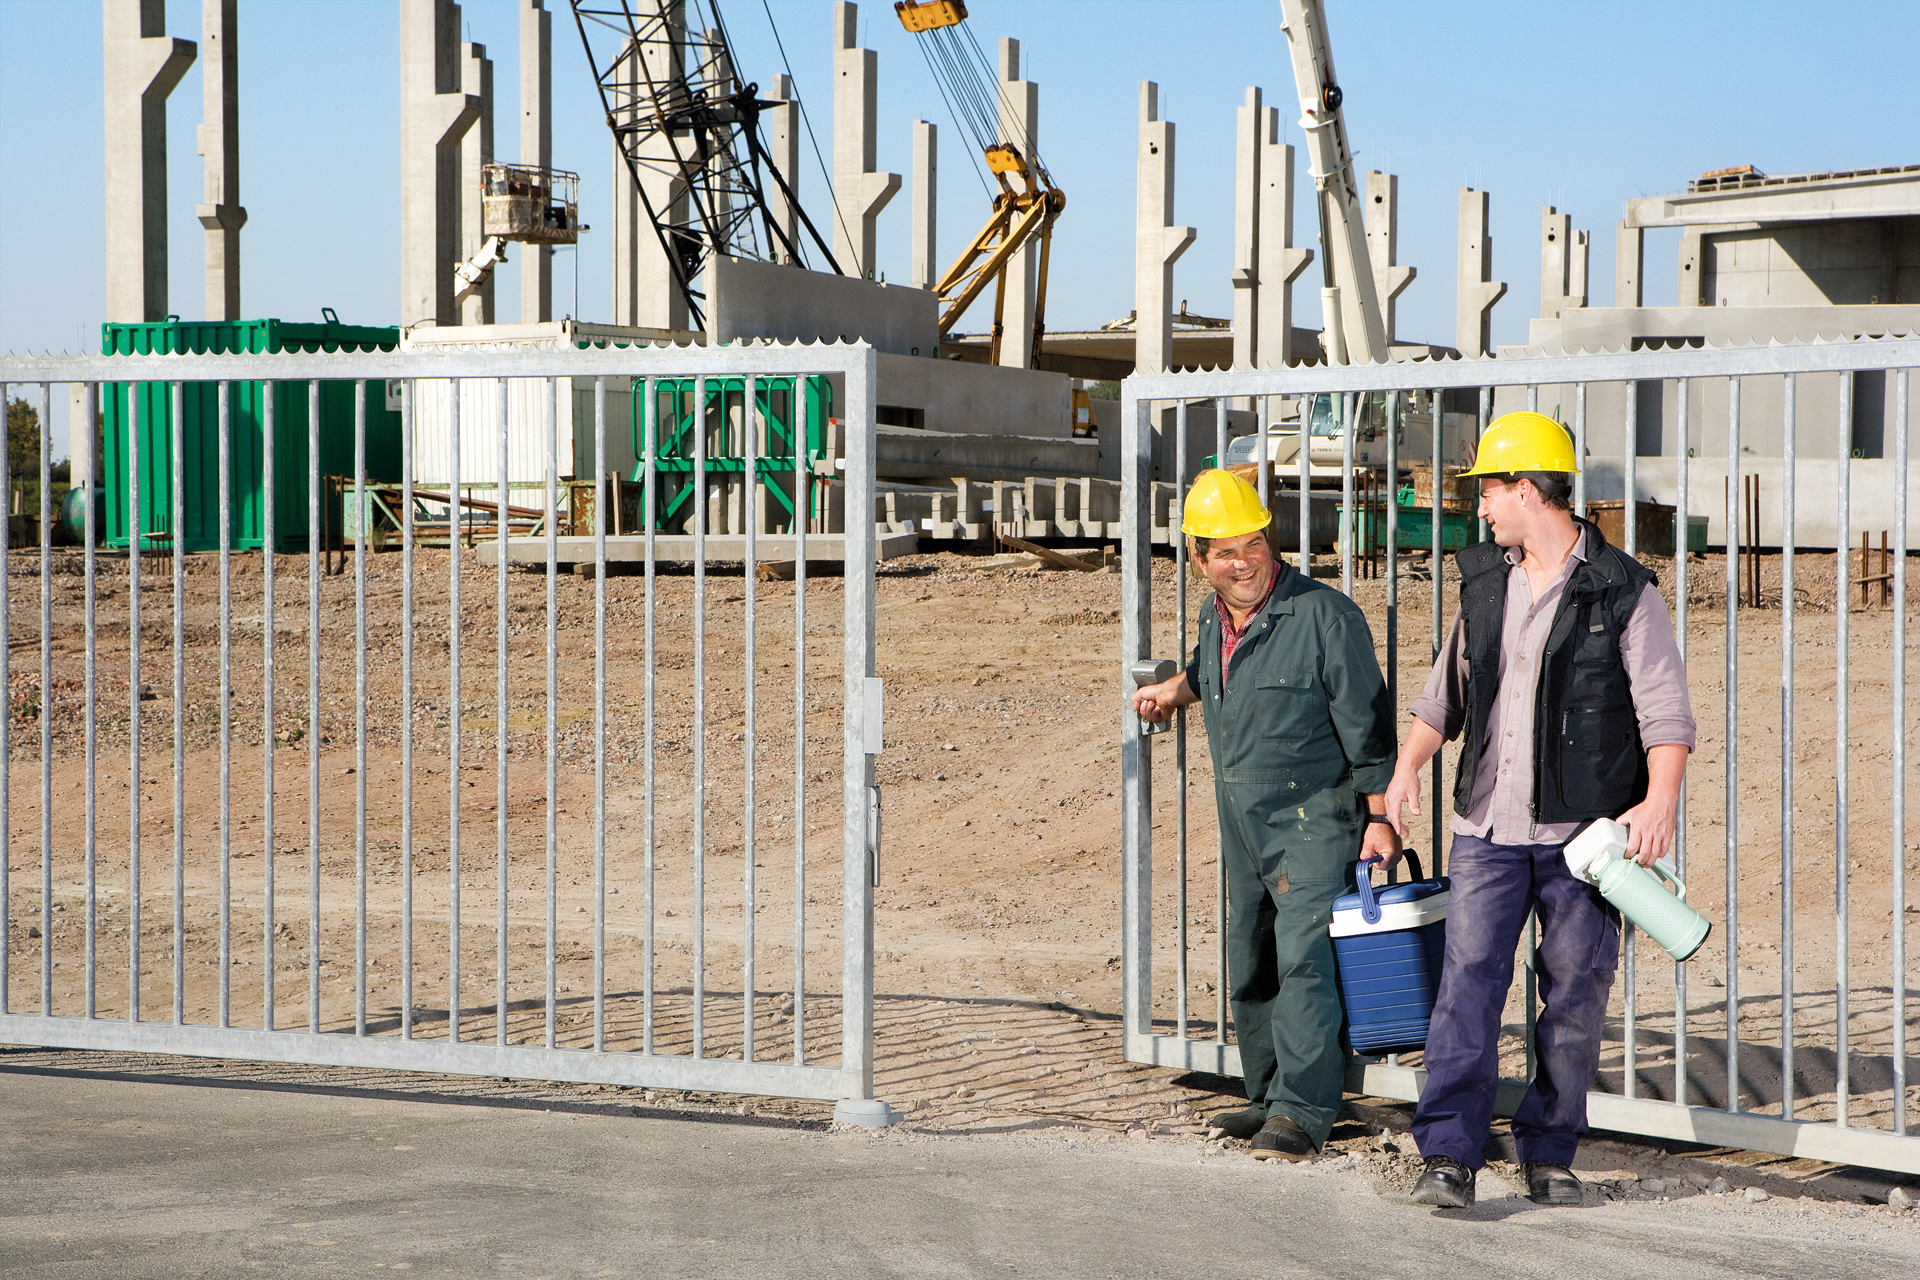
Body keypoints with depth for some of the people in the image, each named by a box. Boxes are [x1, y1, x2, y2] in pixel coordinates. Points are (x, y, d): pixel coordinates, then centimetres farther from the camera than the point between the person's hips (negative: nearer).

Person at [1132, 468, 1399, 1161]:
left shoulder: (1324, 615, -12)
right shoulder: (1215, 618, 10)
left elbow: (1366, 723, -12)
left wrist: (1379, 818, -15)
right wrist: (1174, 690, 27)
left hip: (1316, 820, -8)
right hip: (1244, 827, 8)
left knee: (1303, 955, -17)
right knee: (1250, 969, 12)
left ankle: (1301, 1110, -16)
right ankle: (1270, 1098, 24)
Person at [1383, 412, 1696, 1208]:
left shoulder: (1623, 591, -4)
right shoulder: (1484, 580, 12)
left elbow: (1664, 708, -8)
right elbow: (1447, 689, 23)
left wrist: (1660, 800, -22)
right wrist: (1407, 768, 13)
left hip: (1582, 834, -3)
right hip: (1488, 828, 3)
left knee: (1574, 999, 4)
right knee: (1467, 983, -8)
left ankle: (1549, 1155, 16)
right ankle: (1449, 1157, -10)